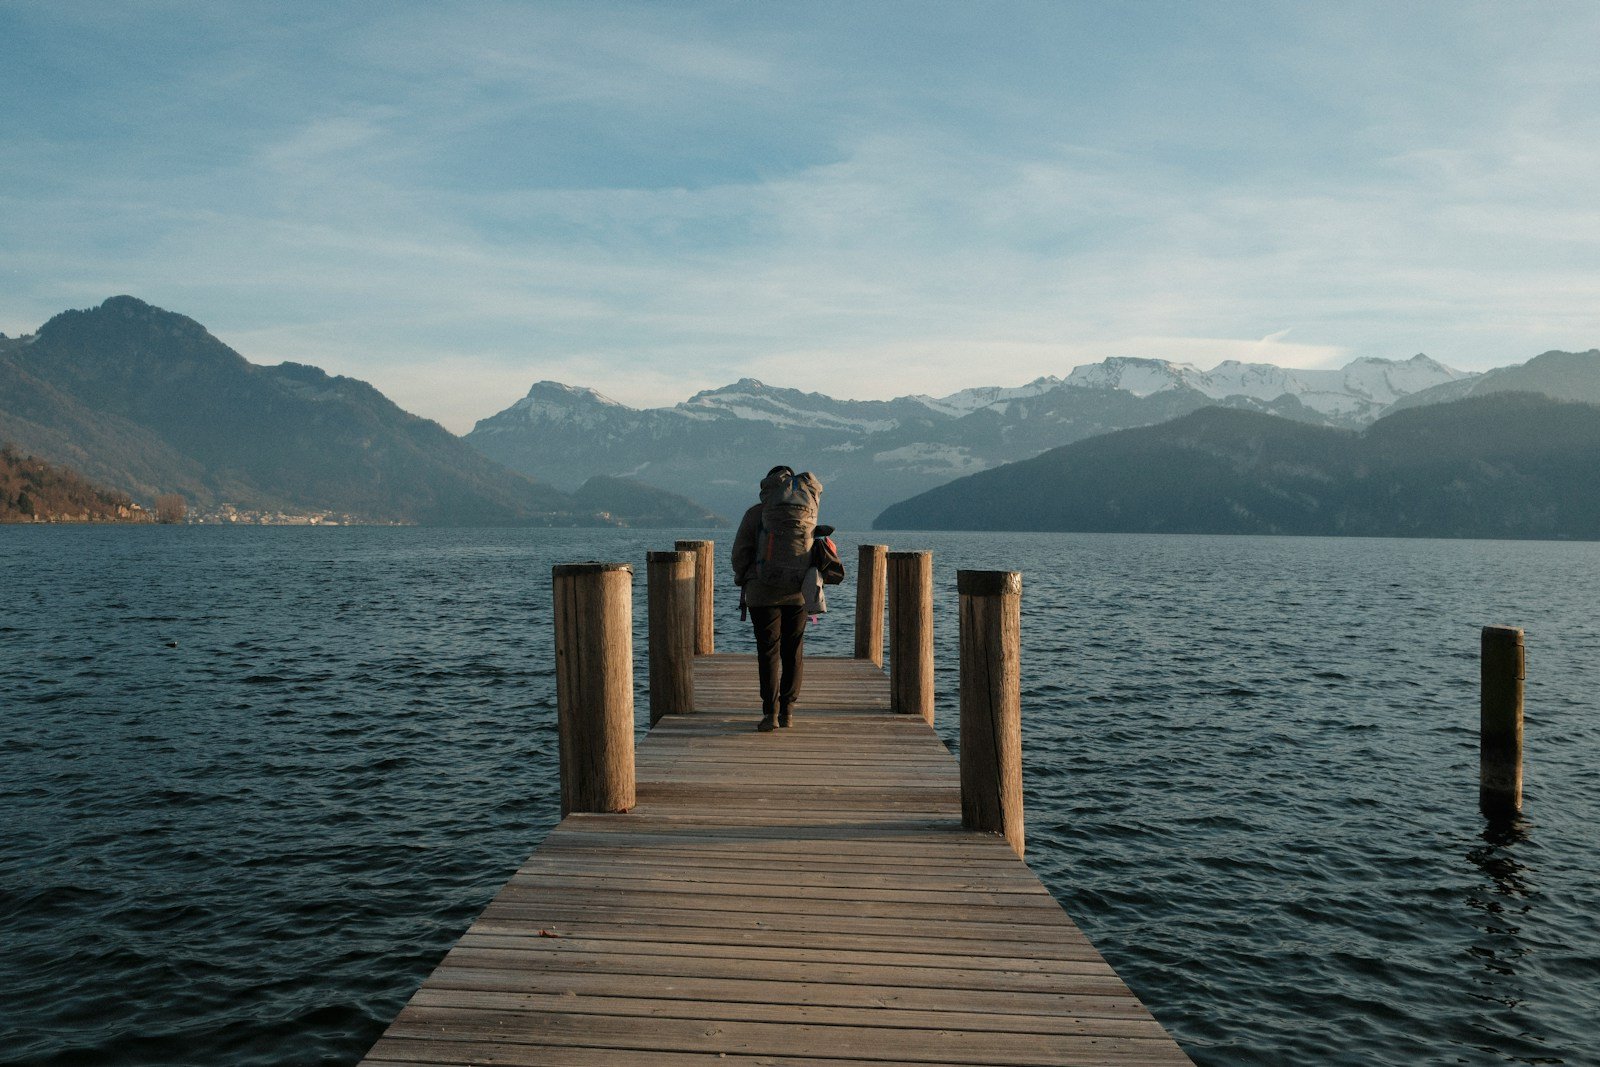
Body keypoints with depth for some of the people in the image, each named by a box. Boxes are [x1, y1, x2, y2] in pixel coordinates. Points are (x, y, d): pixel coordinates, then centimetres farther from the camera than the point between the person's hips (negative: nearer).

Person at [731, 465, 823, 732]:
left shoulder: (756, 513, -3)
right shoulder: (809, 512, 2)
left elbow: (740, 553, 0)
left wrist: (743, 580, 12)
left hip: (763, 592, -2)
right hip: (799, 593, 2)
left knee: (768, 651, 2)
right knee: (793, 652, 12)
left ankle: (770, 713, -5)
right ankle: (787, 712, 14)